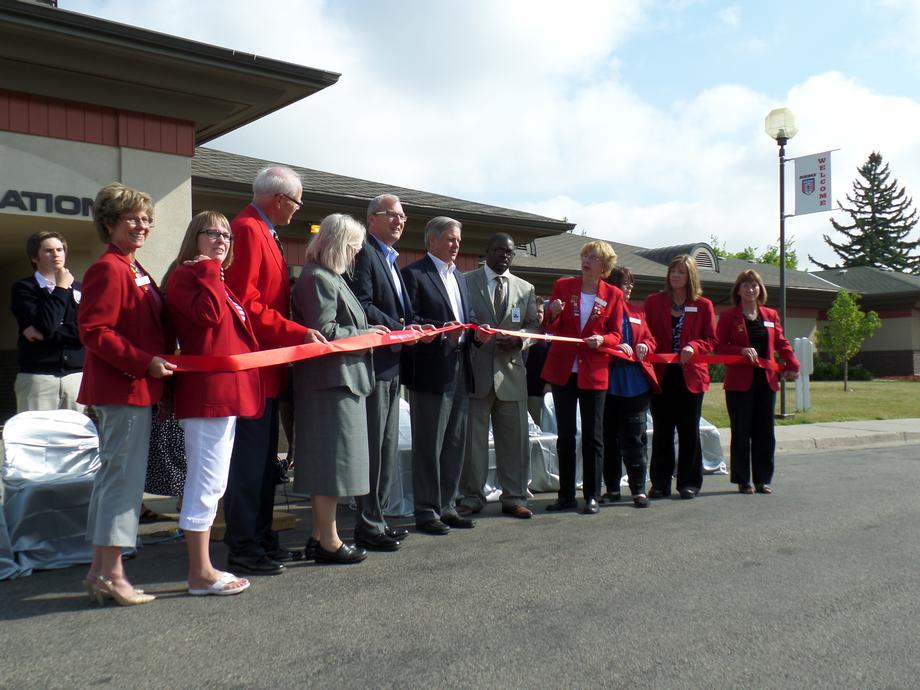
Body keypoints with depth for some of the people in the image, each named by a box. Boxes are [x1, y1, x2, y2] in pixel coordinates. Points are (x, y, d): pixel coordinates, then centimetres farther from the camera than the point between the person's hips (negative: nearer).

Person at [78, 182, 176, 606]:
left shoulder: (135, 271, 17)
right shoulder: (108, 270, -13)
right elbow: (93, 331, -20)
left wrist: (160, 362, 11)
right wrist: (145, 363, -20)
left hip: (136, 388, 10)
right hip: (124, 390, -10)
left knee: (111, 476, 14)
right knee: (125, 477, -6)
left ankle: (99, 572, 23)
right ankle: (112, 575, 2)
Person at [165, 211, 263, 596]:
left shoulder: (219, 283, 22)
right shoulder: (184, 276, -6)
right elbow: (209, 314, -23)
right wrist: (209, 270, -14)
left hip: (226, 391, 10)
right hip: (207, 392, -10)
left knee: (209, 484, 13)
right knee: (207, 482, -7)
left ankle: (201, 569, 22)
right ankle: (201, 573, 1)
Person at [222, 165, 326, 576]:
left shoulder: (263, 232, 18)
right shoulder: (247, 230, -13)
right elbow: (245, 301, -21)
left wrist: (296, 333, 12)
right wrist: (296, 333, -20)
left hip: (268, 364, 11)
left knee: (263, 457, 15)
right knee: (250, 457, -4)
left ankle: (260, 539, 24)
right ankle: (244, 549, 5)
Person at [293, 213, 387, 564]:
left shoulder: (330, 277, 18)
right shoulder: (318, 279, -14)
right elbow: (324, 332, -20)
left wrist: (368, 332, 9)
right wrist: (366, 335, -11)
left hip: (340, 377, 11)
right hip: (332, 378, -11)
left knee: (328, 460, 14)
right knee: (333, 457, -5)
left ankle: (320, 536, 22)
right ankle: (328, 542, 3)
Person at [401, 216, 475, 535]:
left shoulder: (459, 277, 20)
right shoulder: (414, 274, -5)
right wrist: (442, 329, -25)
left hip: (459, 370, 8)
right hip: (431, 370, -8)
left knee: (455, 444, 13)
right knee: (429, 445, -1)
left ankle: (447, 507, 24)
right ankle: (426, 511, 9)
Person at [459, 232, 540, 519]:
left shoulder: (525, 289, 14)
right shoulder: (465, 282, 5)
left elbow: (534, 327, 10)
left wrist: (518, 339, -11)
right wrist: (471, 333, -17)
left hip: (510, 372, 3)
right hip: (475, 370, -2)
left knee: (514, 438, 5)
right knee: (472, 437, 3)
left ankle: (514, 497, 16)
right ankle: (471, 497, 14)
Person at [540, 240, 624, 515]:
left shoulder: (613, 295, 1)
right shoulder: (563, 286, 4)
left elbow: (615, 335, 3)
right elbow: (551, 329, 6)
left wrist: (601, 340, -19)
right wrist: (554, 315, -16)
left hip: (594, 373, -1)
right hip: (562, 369, 2)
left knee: (593, 436, 1)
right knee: (565, 434, 7)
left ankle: (592, 497, 10)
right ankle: (566, 495, 15)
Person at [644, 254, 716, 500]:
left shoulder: (703, 305, 5)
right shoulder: (653, 302, 8)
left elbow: (711, 340, 4)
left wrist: (693, 347, -16)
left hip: (690, 376, -1)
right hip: (661, 374, 1)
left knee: (689, 431, 5)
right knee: (661, 431, 5)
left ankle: (689, 482, 15)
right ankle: (660, 484, 11)